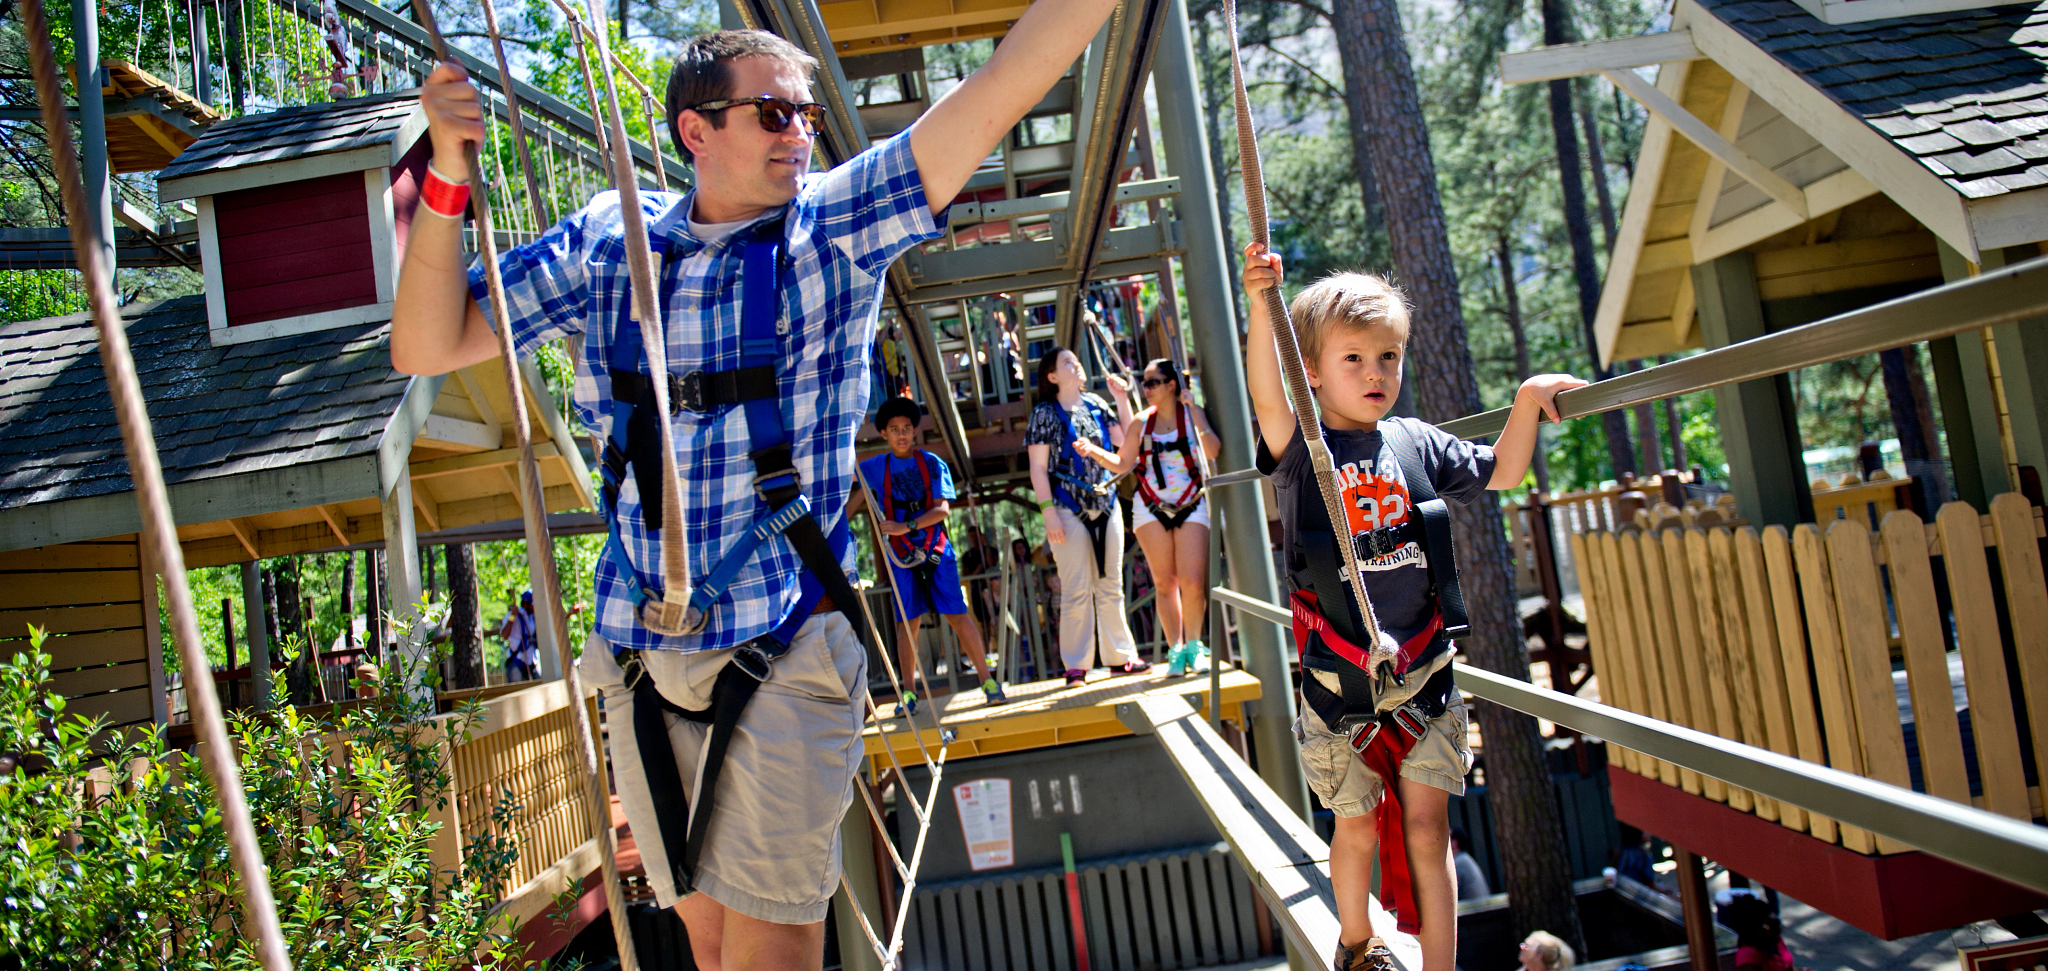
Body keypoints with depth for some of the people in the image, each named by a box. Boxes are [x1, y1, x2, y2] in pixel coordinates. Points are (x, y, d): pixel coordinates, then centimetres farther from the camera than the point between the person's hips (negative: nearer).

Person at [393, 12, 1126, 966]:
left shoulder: (835, 229, -2)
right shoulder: (604, 240, 5)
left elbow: (1004, 85, -10)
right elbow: (426, 348, 5)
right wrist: (446, 174, -6)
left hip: (783, 652, -3)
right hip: (642, 657, 4)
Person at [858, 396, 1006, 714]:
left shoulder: (932, 463, 2)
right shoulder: (875, 468, 6)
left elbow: (942, 509, -7)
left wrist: (907, 526, -18)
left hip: (935, 550, -1)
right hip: (900, 555, 1)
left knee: (957, 614, -5)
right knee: (907, 622, 1)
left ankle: (987, 679, 1)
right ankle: (909, 693, 9)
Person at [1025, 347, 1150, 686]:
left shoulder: (1096, 405, 11)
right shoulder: (1045, 413, -3)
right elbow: (1038, 469, -6)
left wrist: (1122, 399, 1)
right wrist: (1049, 513, -14)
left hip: (1106, 505, 5)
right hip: (1069, 510, -5)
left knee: (1111, 586, 10)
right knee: (1076, 590, -3)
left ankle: (1119, 656, 18)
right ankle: (1076, 666, 3)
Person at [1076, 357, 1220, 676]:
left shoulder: (1192, 414, 0)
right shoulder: (1141, 422, 6)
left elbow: (1212, 451, -16)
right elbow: (1122, 464, 10)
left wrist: (1194, 411, -18)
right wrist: (1092, 451, -5)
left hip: (1191, 506, -2)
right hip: (1151, 509, 2)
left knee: (1192, 583, -10)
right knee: (1164, 583, 3)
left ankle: (1194, 646, 10)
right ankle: (1176, 650, 14)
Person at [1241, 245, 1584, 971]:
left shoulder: (1417, 444, 4)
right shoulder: (1301, 451, -8)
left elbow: (1500, 472, 17)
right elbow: (1266, 398, -29)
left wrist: (1528, 399, 2)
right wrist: (1259, 305, -42)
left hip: (1423, 671, 2)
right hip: (1341, 677, -2)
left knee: (1426, 824, 5)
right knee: (1359, 828, 12)